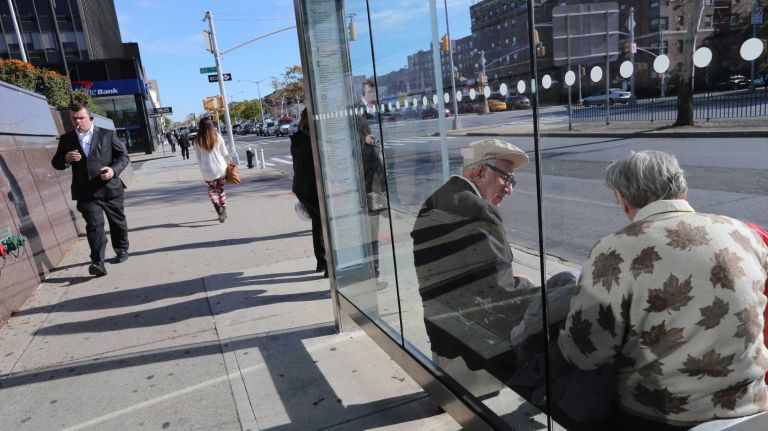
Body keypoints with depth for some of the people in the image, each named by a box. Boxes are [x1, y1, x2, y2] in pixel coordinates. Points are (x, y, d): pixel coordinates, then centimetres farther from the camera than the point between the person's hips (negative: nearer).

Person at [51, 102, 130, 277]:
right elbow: (56, 163, 12)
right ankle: (97, 262, -16)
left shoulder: (108, 134, 2)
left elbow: (124, 156, 2)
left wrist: (114, 169, -16)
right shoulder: (66, 139, 8)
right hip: (86, 192, 0)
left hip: (111, 188, 0)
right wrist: (66, 159, -11)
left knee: (117, 221, 15)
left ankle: (122, 250, 38)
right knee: (94, 224, -12)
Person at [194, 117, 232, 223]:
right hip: (220, 167, 1)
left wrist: (202, 168, 15)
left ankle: (217, 206, -14)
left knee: (212, 190, 13)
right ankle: (224, 211, 17)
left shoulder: (197, 140, -3)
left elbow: (198, 157, 3)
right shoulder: (217, 137, -3)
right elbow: (224, 153, 2)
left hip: (207, 170, -1)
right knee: (221, 189, 15)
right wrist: (230, 162, 17)